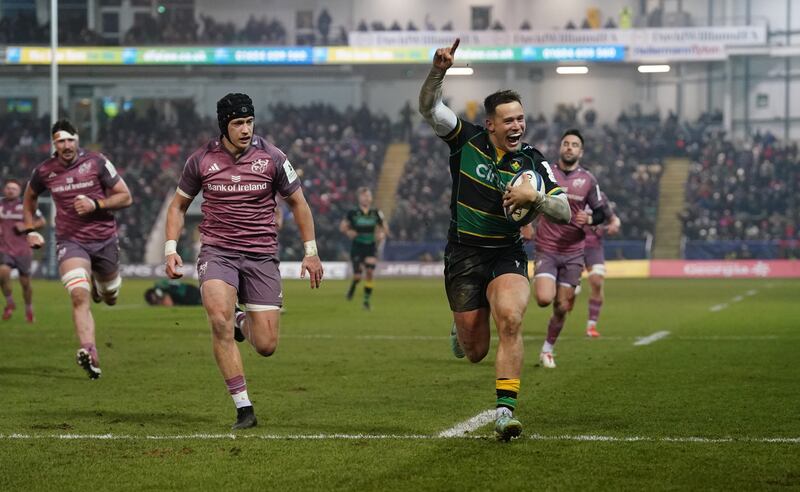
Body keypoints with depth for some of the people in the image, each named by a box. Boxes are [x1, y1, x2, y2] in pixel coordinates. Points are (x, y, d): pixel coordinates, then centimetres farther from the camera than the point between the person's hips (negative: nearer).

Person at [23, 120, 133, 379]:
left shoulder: (97, 162, -7)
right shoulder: (45, 171, -1)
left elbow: (126, 197, -4)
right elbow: (29, 197, 22)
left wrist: (96, 204, -18)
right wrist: (30, 229, 12)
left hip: (104, 239, 1)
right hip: (70, 240, -1)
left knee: (110, 295, 18)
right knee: (79, 295, -23)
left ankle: (100, 284, 56)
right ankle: (90, 354, -33)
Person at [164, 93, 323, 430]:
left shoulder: (272, 158, -1)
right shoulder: (201, 160, 0)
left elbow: (297, 202, 11)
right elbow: (178, 205, 13)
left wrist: (311, 252, 7)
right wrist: (171, 249, 1)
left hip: (261, 256, 1)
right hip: (217, 253, -1)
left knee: (266, 346, -4)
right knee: (219, 320, -28)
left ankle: (243, 323, 35)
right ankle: (243, 408, -20)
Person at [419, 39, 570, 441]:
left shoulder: (533, 163, -5)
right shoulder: (466, 140, -4)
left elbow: (565, 212, -7)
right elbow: (428, 107, -12)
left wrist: (534, 197, -26)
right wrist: (439, 70, -28)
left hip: (507, 254, 0)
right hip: (463, 254, 0)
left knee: (510, 319, -29)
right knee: (475, 351, 3)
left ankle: (505, 410, -26)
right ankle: (461, 328, 44)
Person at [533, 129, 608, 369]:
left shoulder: (588, 180, 2)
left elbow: (600, 213, 7)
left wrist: (589, 219, -14)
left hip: (573, 252, 1)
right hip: (546, 249, -1)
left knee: (562, 307, 3)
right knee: (544, 299, -21)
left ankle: (547, 350, 22)